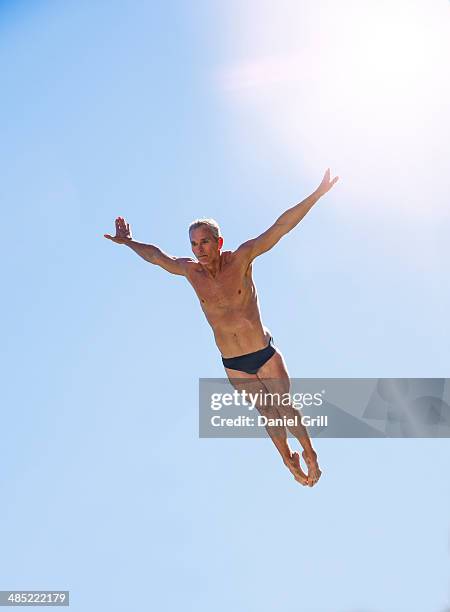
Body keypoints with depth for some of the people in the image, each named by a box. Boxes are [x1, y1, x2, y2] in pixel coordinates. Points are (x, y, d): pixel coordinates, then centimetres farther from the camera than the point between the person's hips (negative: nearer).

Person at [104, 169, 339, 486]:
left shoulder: (240, 258, -16)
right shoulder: (189, 270, -7)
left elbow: (280, 227, -21)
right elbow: (157, 255, 13)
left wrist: (317, 195, -25)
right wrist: (129, 242, 28)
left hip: (265, 354, -2)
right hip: (234, 365, 2)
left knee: (286, 409, 8)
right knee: (268, 414, 13)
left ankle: (309, 454, 32)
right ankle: (289, 460, 33)